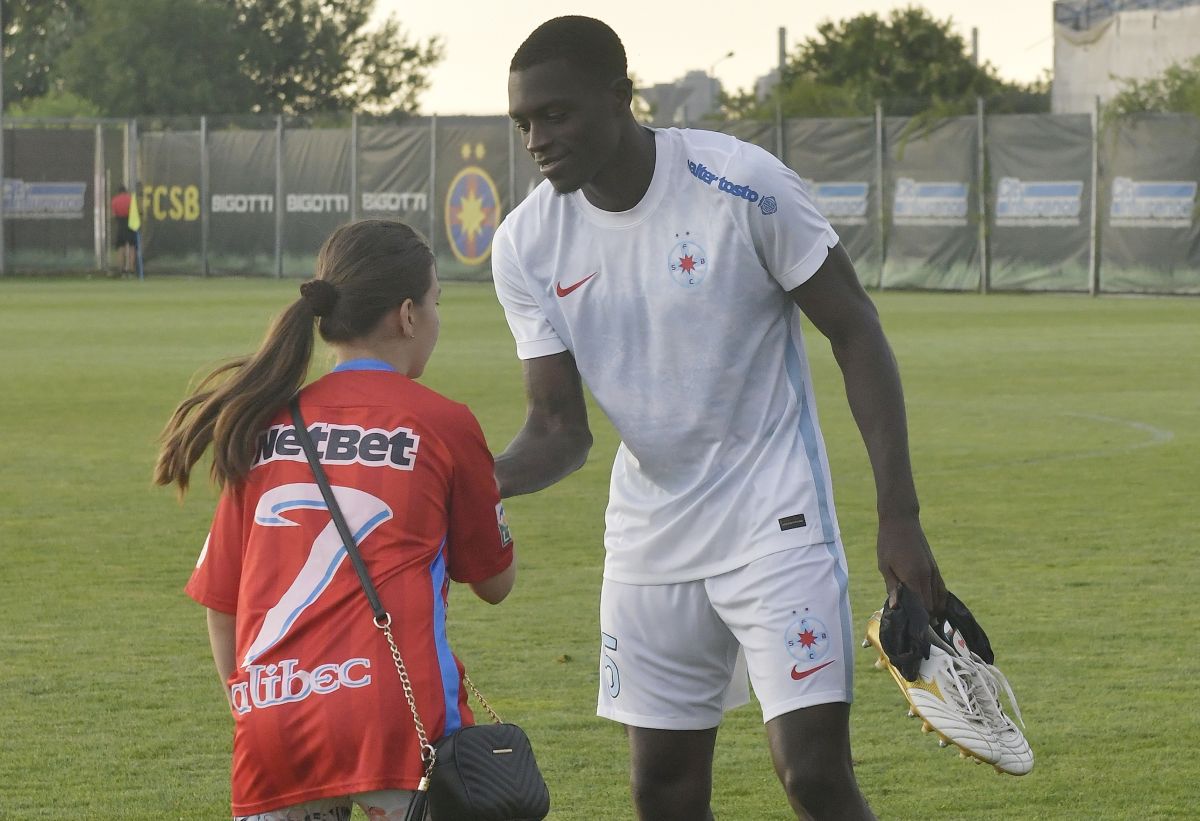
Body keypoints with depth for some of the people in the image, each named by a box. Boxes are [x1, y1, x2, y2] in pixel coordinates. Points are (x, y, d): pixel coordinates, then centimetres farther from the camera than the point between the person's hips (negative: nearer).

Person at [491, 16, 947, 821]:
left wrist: (900, 517, -13)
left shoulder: (740, 183, -17)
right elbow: (559, 428, -1)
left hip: (775, 521, -5)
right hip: (649, 536, 5)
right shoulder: (528, 246, -4)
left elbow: (856, 331, -9)